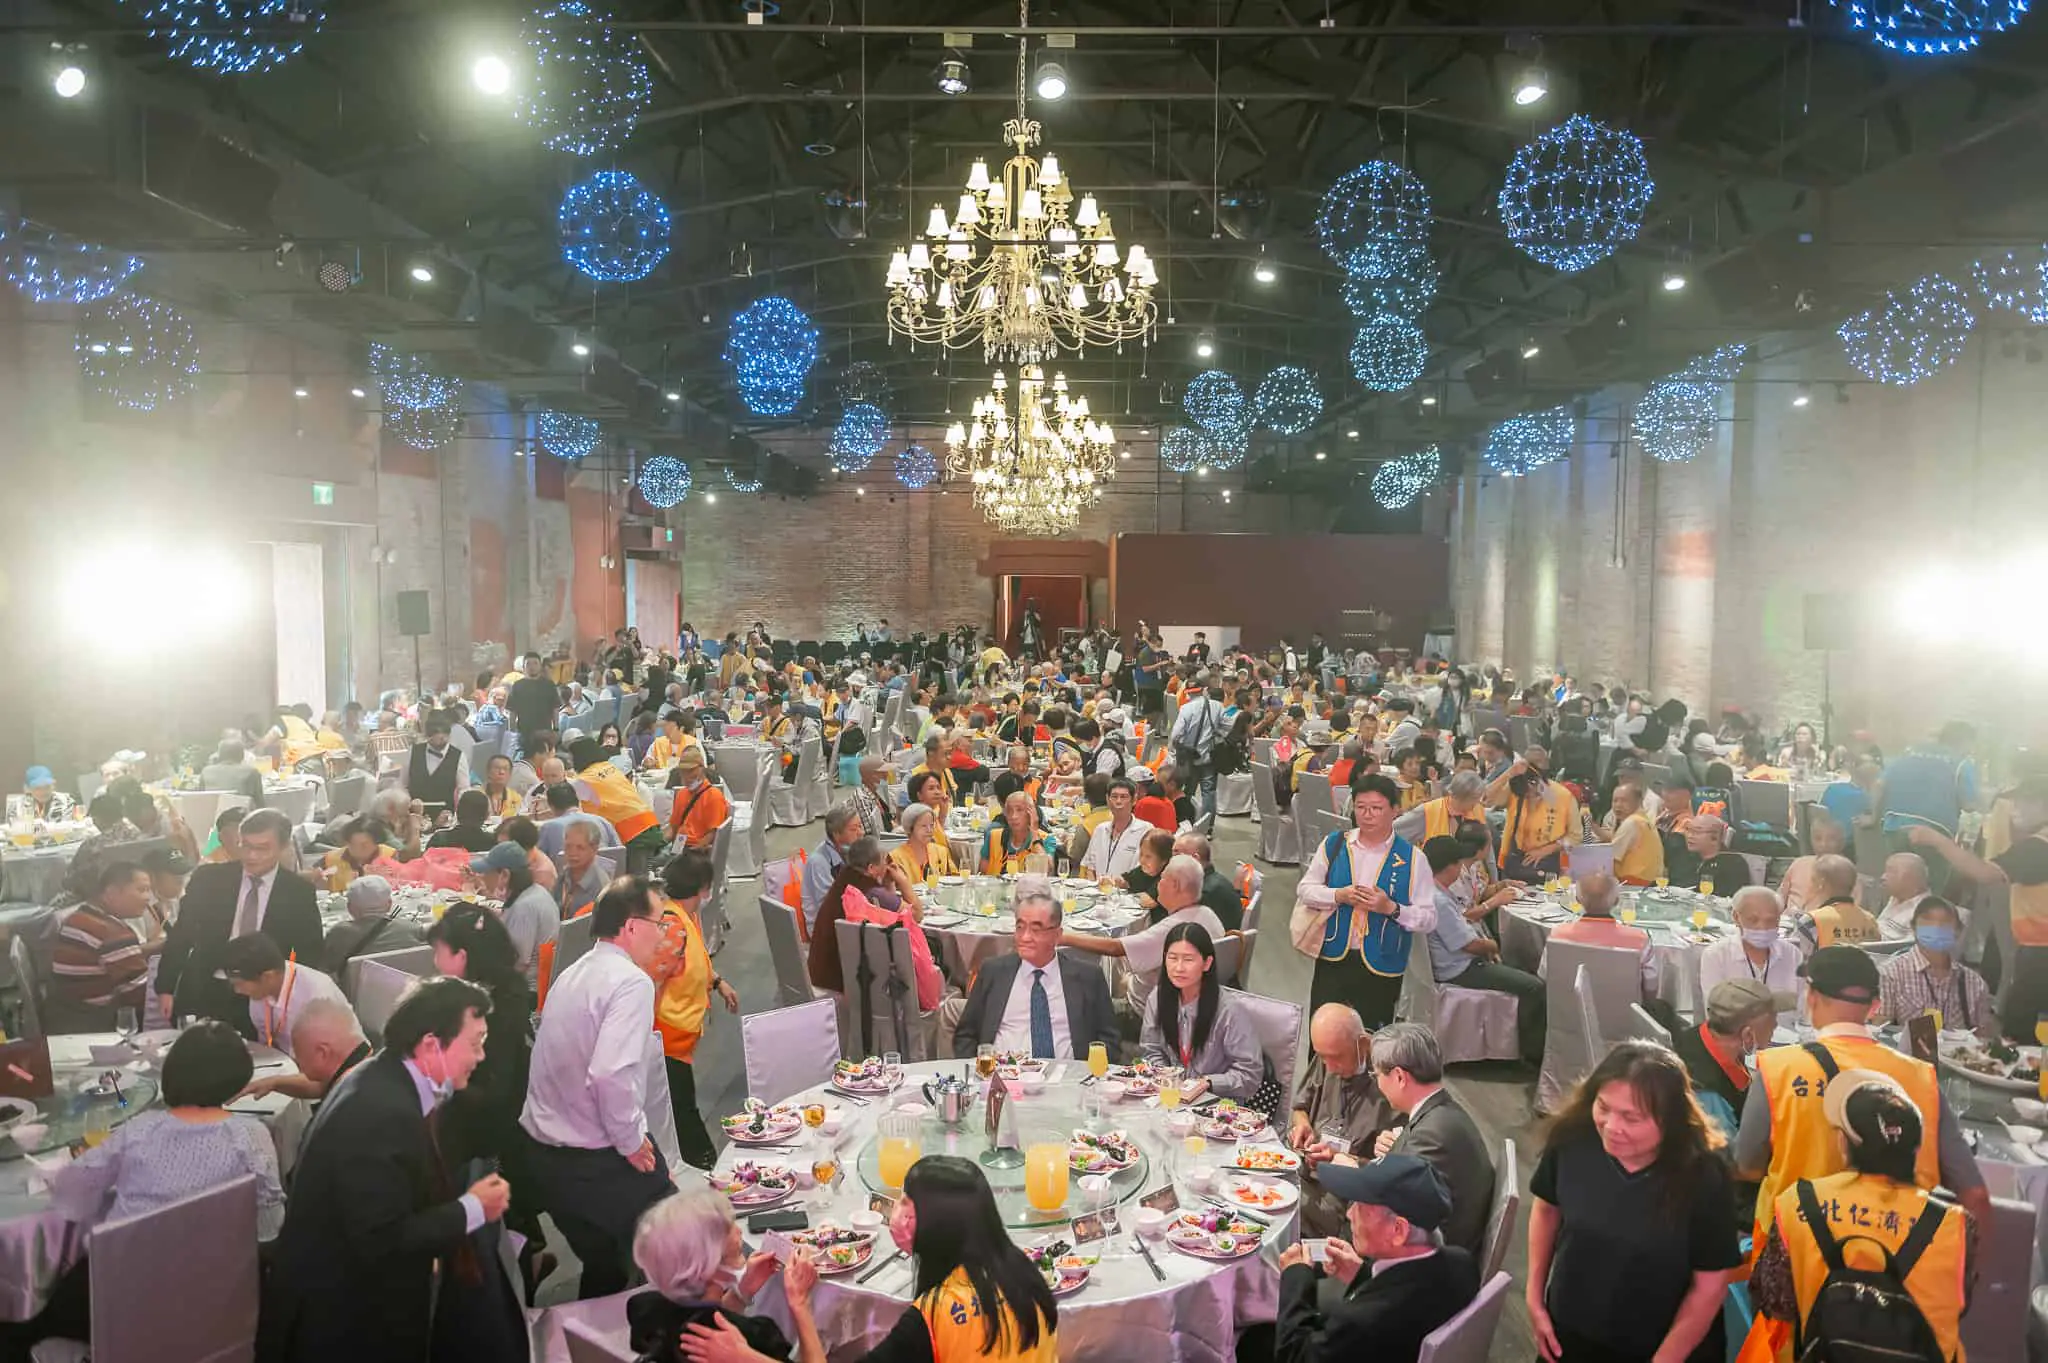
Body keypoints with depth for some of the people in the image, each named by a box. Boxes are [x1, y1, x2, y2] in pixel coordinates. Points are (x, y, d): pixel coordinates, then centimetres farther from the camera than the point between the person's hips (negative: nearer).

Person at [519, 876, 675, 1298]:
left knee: (603, 1269, 23)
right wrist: (632, 1142, -17)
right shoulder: (631, 982, -19)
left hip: (544, 1153, 8)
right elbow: (611, 1074, -30)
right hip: (601, 1164, -8)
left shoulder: (571, 975, 8)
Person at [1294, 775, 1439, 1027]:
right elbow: (1304, 889, 4)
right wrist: (1338, 896, -13)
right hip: (1332, 959, 1)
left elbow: (1428, 918, -5)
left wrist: (1391, 909, -21)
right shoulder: (1333, 845, 2)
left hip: (1381, 967, -1)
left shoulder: (1412, 858, -4)